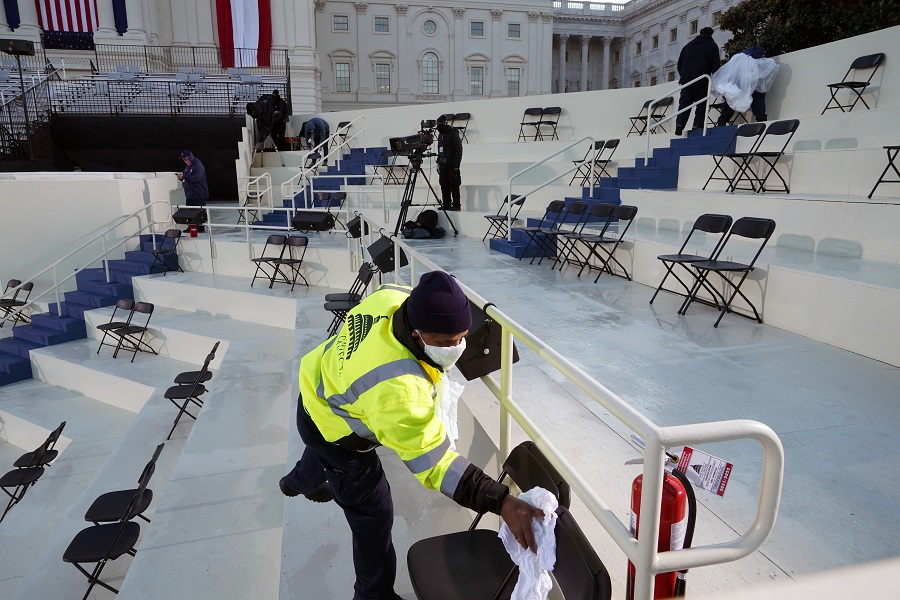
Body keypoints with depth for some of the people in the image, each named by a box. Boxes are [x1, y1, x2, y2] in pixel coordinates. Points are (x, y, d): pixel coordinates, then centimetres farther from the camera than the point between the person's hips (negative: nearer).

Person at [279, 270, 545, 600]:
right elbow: (432, 460, -42)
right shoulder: (396, 392, -48)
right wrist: (501, 502, -45)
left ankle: (300, 481, 78)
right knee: (373, 513, 6)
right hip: (333, 429, -9)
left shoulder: (395, 296, -27)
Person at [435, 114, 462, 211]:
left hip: (452, 165, -7)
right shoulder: (440, 135, 18)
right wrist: (438, 163, 15)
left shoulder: (453, 133, -5)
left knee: (454, 185, -5)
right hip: (443, 165, 7)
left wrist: (456, 165, -16)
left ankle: (456, 205, -1)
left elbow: (458, 150, -10)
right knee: (444, 185, 5)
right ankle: (446, 205, 11)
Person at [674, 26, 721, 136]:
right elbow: (715, 66, 2)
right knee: (701, 104, 0)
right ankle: (697, 125, -10)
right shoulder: (712, 45, 9)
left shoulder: (689, 45, 21)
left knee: (684, 102, 0)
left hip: (686, 78, 3)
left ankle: (679, 124, -16)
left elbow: (679, 63, 20)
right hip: (702, 80, -3)